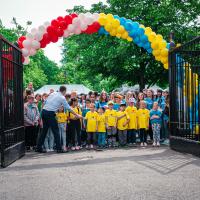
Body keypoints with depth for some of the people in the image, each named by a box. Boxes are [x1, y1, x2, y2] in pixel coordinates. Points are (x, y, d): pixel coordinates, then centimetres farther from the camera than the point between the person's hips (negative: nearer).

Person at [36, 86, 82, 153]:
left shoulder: (53, 94, 17)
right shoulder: (62, 98, -2)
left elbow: (45, 102, 15)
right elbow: (68, 108, 2)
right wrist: (77, 115, 10)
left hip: (44, 111, 7)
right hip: (50, 113, -7)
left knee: (44, 130, 14)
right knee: (56, 131, 1)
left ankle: (39, 148, 16)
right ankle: (59, 148, 3)